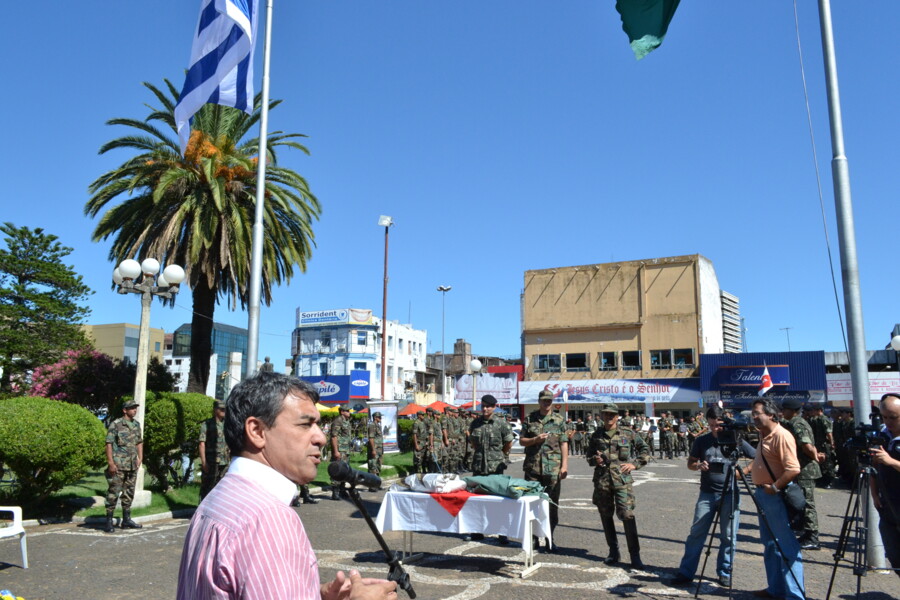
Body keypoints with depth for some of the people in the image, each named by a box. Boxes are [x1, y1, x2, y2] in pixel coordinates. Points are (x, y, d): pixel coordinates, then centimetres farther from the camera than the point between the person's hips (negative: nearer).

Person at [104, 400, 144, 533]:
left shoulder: (136, 424, 12)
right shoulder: (116, 424, -8)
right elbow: (109, 444, -11)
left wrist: (140, 458, 11)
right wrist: (111, 463, -16)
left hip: (132, 465, 7)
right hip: (118, 465, -7)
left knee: (129, 492, 12)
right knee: (114, 492, -3)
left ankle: (126, 520, 20)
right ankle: (109, 521, 5)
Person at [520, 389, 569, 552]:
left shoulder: (559, 421, 4)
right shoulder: (530, 419, 7)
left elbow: (564, 444, 1)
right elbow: (522, 441, 9)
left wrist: (564, 465, -6)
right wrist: (536, 439, -10)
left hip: (553, 468, -1)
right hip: (533, 467, 1)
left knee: (552, 505, 4)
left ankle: (549, 539, 15)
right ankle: (533, 537, 18)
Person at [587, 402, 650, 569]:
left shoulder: (628, 434, 3)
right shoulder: (597, 435, 10)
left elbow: (644, 450, 12)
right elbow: (589, 456, 19)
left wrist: (635, 464, -1)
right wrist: (594, 460, -3)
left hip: (622, 480, -3)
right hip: (602, 480, 3)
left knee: (628, 515, -11)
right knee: (606, 516, 10)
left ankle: (635, 555, -4)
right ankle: (613, 551, 24)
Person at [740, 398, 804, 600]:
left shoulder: (782, 436, -18)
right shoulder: (763, 435, 12)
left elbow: (793, 469, -24)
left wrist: (775, 487, -21)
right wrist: (744, 471, 9)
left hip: (777, 496, -10)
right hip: (762, 494, 10)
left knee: (787, 546, -4)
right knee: (771, 544, 17)